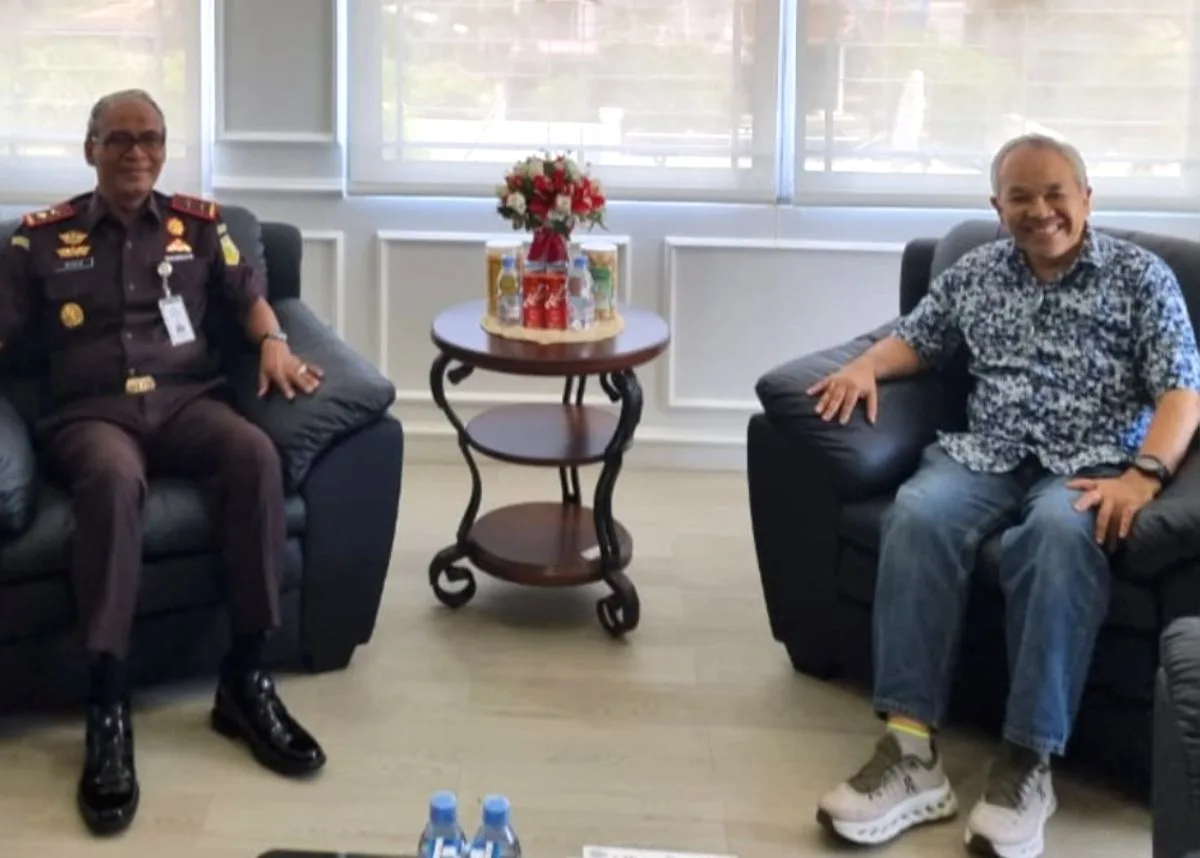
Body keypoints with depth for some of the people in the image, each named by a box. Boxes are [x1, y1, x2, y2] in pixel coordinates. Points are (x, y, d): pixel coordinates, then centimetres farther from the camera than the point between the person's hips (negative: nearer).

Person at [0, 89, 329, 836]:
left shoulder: (200, 224, 18)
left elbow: (250, 296, 20)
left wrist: (273, 343, -2)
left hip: (187, 399, 2)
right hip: (90, 412, -2)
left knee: (255, 452, -34)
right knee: (114, 478, -40)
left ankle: (246, 677, -28)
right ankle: (108, 709, -42)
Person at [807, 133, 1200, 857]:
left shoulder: (1141, 275, 7)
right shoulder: (974, 273, 18)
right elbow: (916, 340, 31)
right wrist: (865, 366, 6)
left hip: (1090, 465, -3)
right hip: (986, 454, 3)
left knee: (1059, 533, -40)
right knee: (918, 517, -32)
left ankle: (1028, 761, -37)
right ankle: (912, 749, -37)